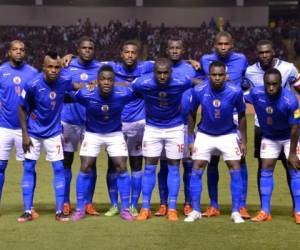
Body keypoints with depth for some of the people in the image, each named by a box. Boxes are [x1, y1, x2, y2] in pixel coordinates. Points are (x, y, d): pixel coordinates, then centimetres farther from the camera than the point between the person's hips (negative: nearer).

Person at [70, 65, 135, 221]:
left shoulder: (123, 94, -27)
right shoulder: (86, 95, -28)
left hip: (115, 134, 1)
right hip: (92, 134, -1)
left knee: (122, 168, -5)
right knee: (85, 169, -6)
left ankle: (125, 209, 7)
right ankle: (80, 209, 7)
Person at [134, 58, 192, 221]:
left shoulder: (181, 83, -23)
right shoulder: (143, 84, -24)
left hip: (175, 128, 0)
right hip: (152, 128, 0)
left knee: (174, 167, 2)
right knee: (149, 167, -1)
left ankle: (172, 209, 7)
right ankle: (145, 208, 5)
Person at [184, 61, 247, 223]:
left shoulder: (235, 92, -21)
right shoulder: (198, 91, -20)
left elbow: (241, 116, -4)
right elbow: (191, 114, -3)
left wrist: (243, 140, -1)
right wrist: (190, 139, -1)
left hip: (228, 135, 0)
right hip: (204, 135, 0)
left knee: (235, 170, -7)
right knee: (196, 170, -5)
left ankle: (236, 212, 1)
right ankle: (195, 211, 4)